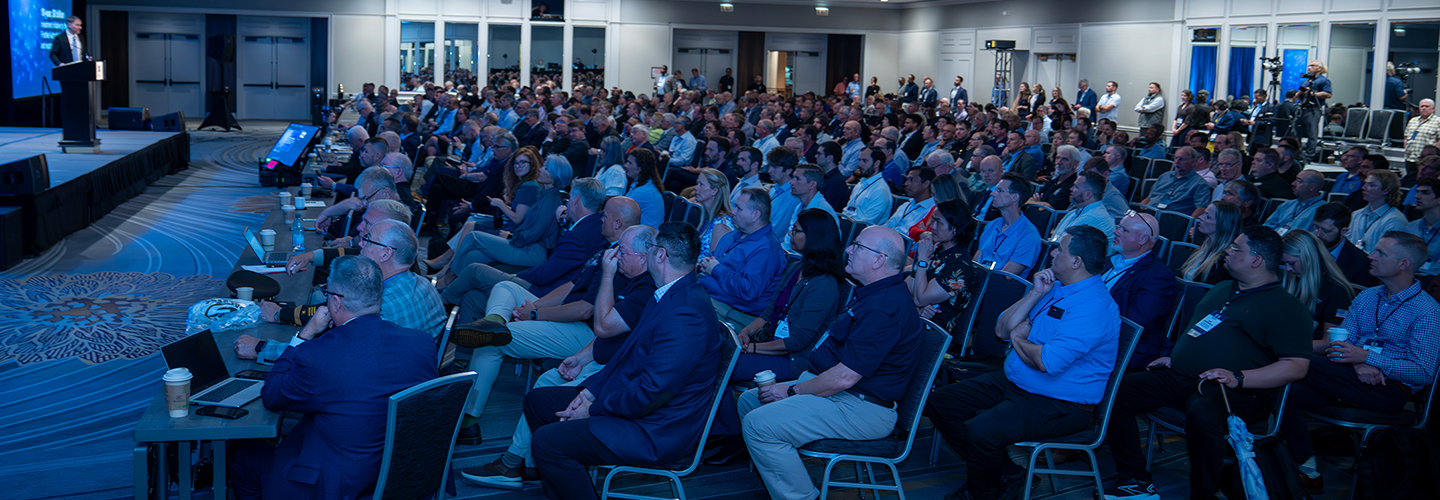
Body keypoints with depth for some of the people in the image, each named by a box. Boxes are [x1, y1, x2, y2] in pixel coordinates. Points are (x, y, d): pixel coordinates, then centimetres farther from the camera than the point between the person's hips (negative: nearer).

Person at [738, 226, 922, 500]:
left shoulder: (883, 308, -24)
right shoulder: (871, 292, 13)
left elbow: (844, 378, -25)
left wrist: (792, 391, -12)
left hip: (862, 410, -11)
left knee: (759, 424, -23)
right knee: (749, 400, 11)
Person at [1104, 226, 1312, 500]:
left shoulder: (1286, 307, -3)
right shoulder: (1221, 289, 23)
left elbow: (1297, 366, -13)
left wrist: (1239, 378, -22)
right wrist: (1175, 357, 17)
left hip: (1233, 393, -8)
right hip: (1178, 376, 8)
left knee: (1202, 415, -42)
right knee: (1115, 392, -10)